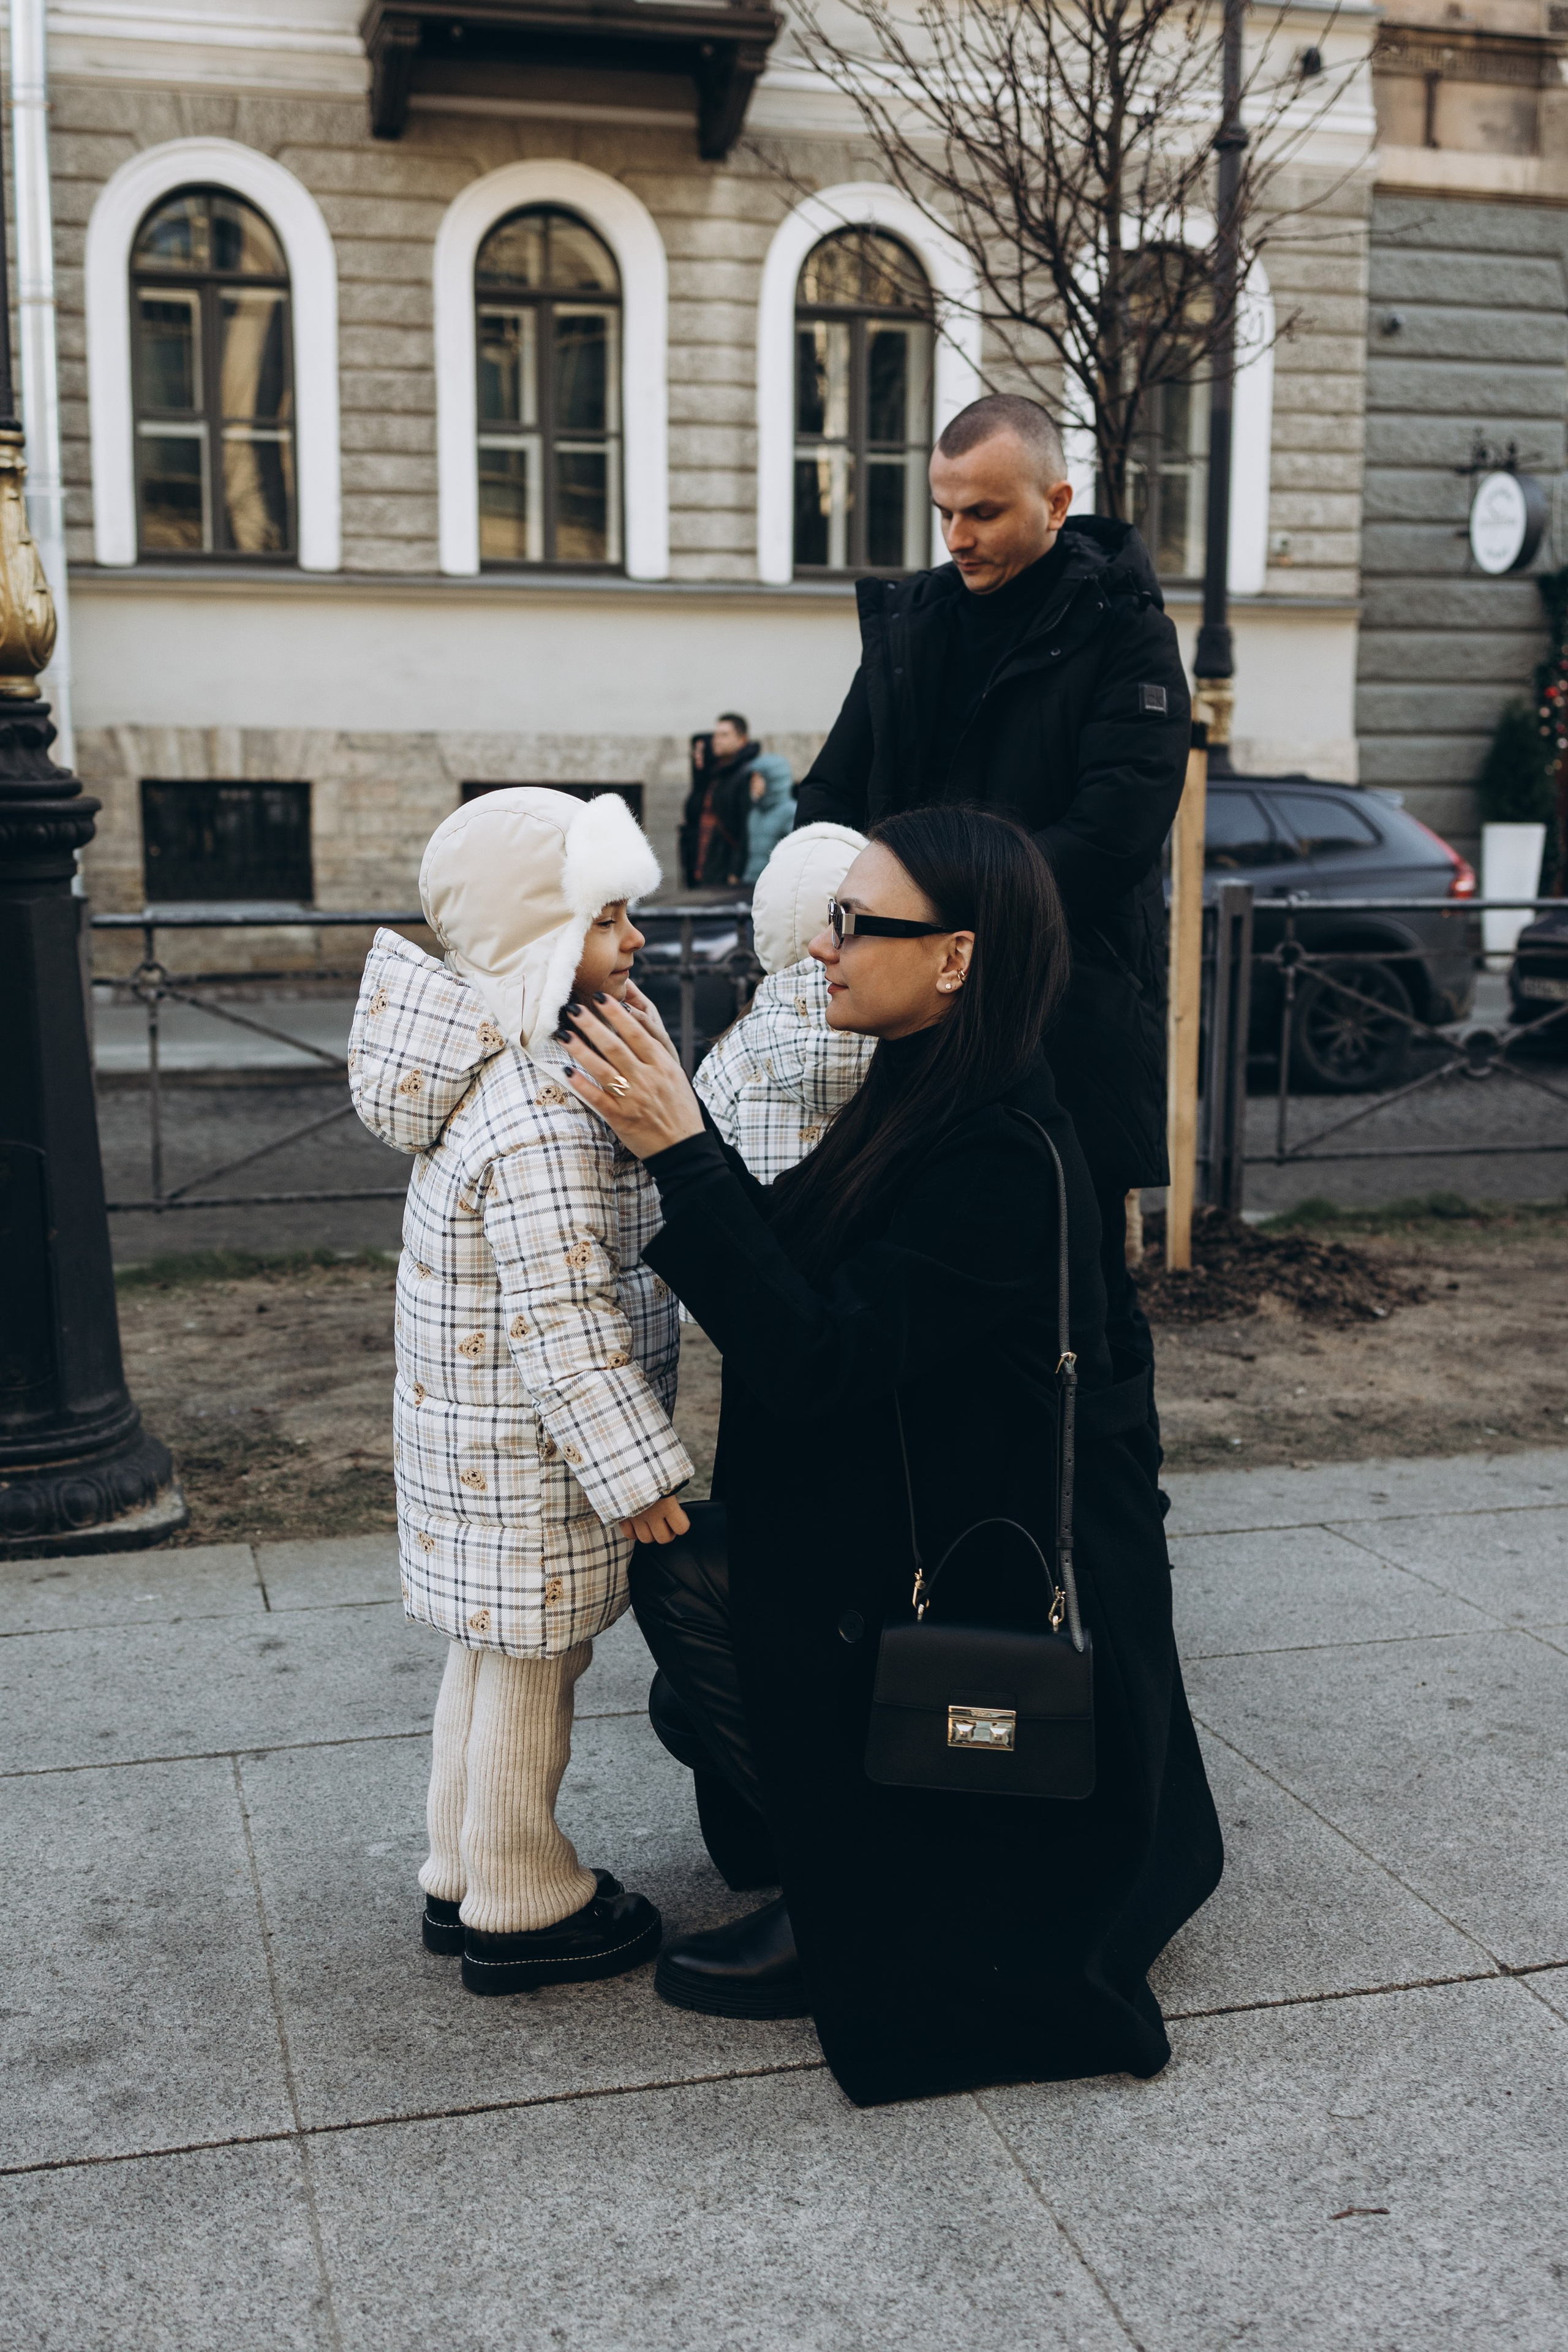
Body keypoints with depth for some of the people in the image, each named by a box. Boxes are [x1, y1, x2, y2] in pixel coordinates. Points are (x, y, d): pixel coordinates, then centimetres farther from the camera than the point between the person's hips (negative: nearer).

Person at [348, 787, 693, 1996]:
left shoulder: (506, 1066, 5)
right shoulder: (541, 1117, -28)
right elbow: (566, 1319, -28)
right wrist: (639, 1470, -23)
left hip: (480, 1439, 10)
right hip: (533, 1457, -10)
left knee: (494, 1653, 22)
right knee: (532, 1668, 6)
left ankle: (467, 1870, 38)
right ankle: (522, 1908, 24)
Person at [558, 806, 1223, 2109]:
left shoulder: (1007, 1164, -27)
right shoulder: (924, 1101, 1)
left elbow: (814, 1363, -30)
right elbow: (789, 1261, 5)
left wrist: (683, 1153, -31)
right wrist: (674, 1118, -6)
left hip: (1008, 1583, -9)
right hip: (927, 1508, 9)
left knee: (680, 1579, -10)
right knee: (681, 1569, 6)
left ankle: (848, 1923, 6)